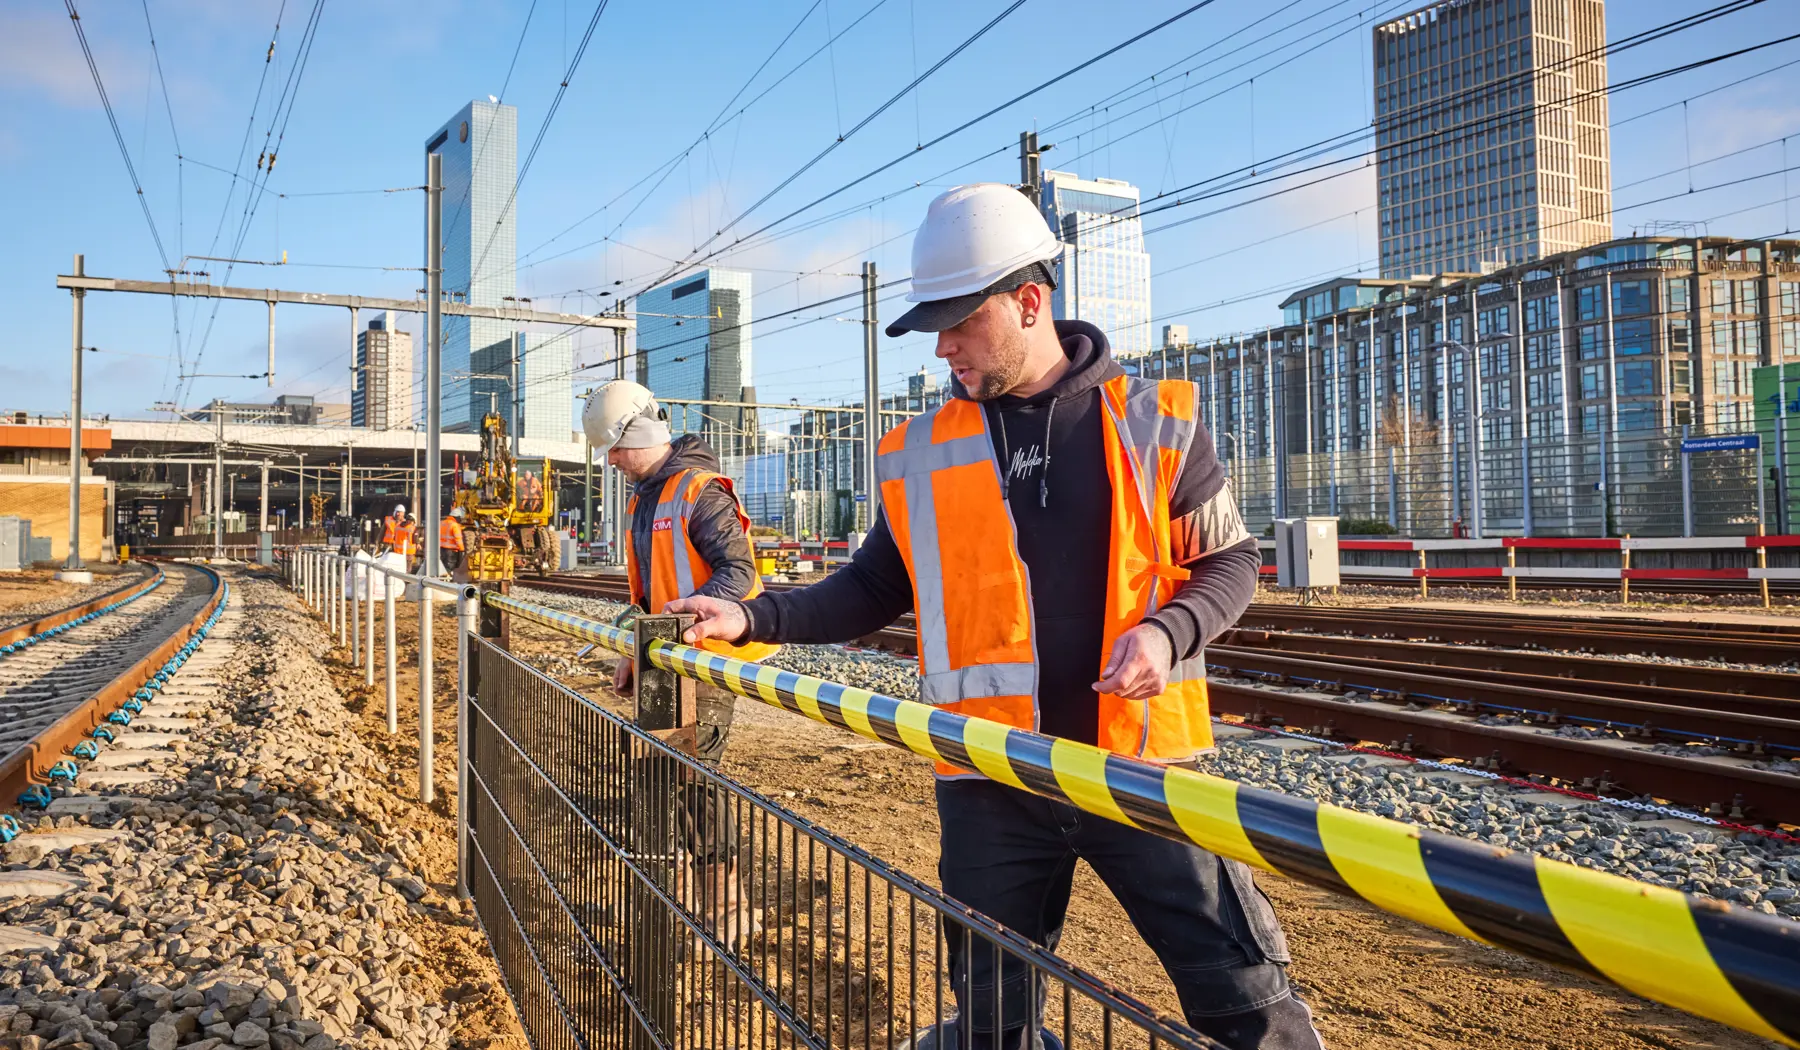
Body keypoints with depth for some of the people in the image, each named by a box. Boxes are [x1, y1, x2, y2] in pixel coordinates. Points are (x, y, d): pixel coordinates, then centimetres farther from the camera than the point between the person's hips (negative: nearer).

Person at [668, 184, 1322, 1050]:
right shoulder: (920, 455, 6)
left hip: (1144, 761, -1)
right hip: (991, 784, 2)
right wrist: (753, 617, 1)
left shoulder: (1155, 421, 0)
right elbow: (875, 589, 14)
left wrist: (1168, 631, -15)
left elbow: (1229, 561, 5)